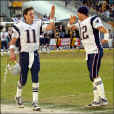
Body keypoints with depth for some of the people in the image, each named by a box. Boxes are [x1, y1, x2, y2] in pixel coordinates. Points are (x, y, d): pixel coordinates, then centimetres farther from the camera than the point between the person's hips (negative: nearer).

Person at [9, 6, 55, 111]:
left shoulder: (37, 24, 4)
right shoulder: (20, 26, -4)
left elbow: (50, 27, -7)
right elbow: (13, 41, -1)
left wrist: (52, 17, -15)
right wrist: (12, 52, -13)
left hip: (35, 54, 2)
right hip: (24, 54, -2)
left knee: (35, 79, -5)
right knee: (23, 79, 4)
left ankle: (35, 102, -4)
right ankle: (18, 96, 32)